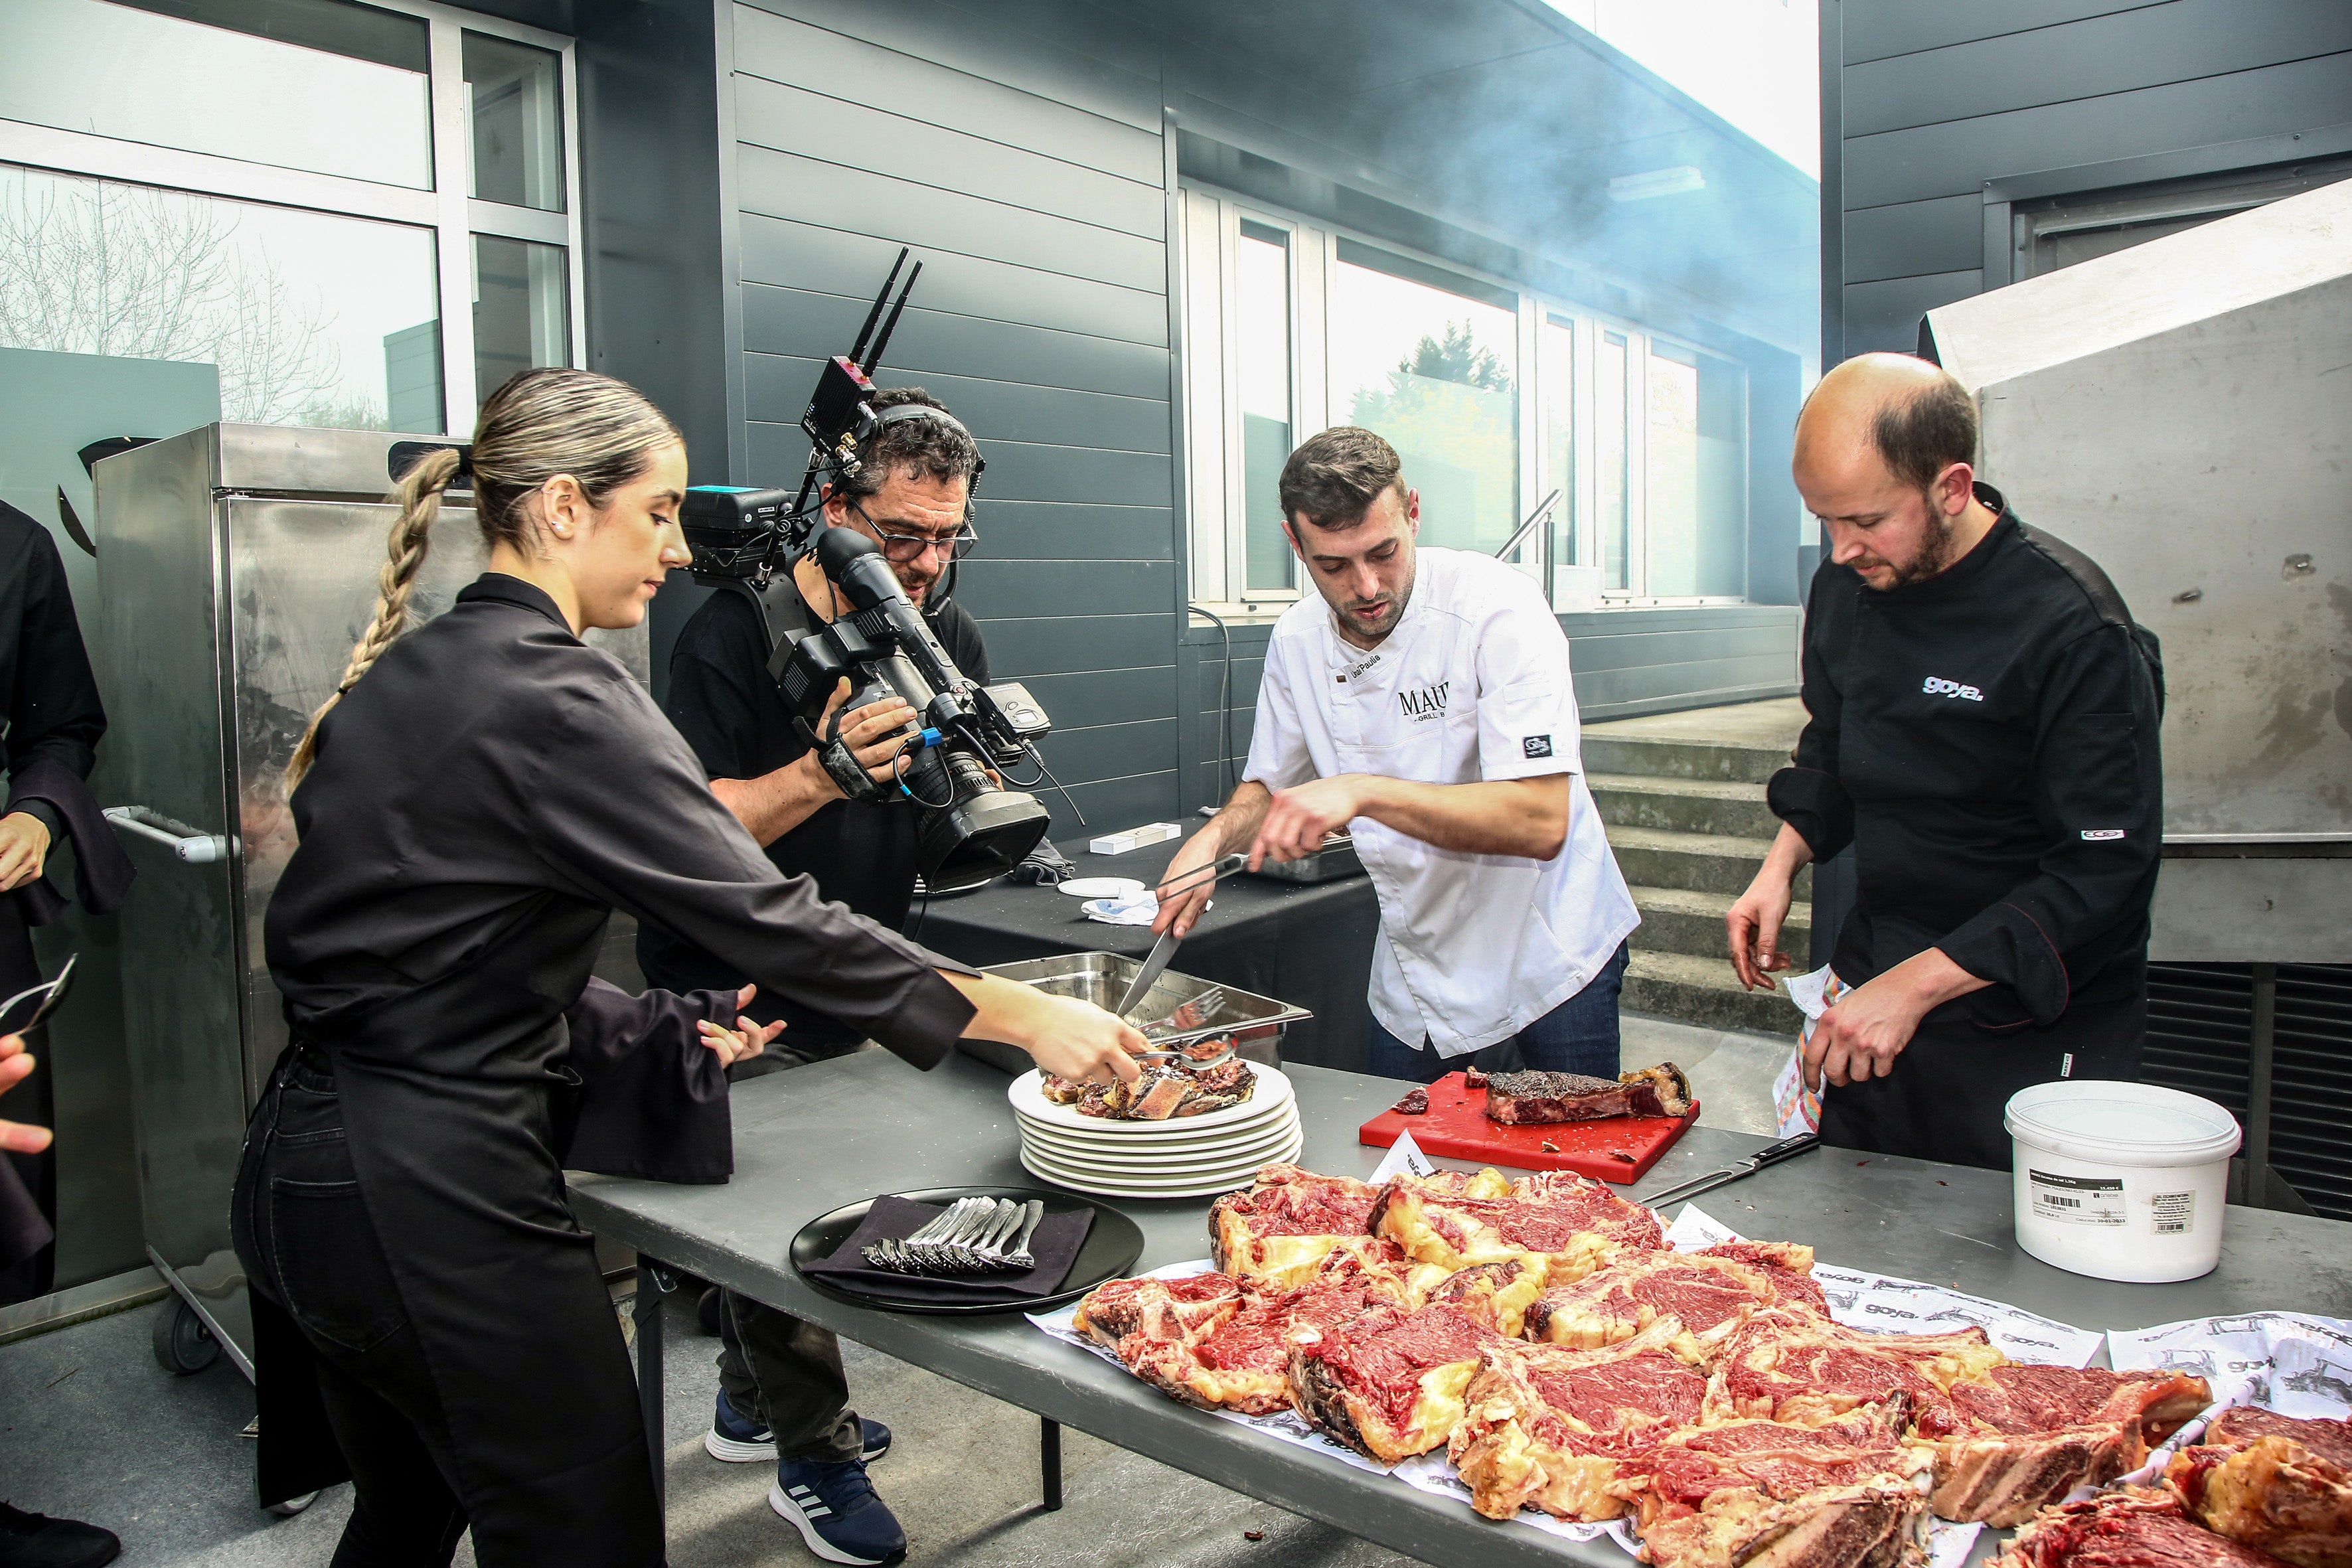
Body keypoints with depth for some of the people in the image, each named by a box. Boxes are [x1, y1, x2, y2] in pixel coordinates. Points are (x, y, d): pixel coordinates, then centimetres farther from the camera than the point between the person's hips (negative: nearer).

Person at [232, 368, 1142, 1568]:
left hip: (306, 1172, 10)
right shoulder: (555, 701, -20)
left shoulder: (410, 672, 9)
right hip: (435, 1199, -10)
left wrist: (658, 1028, 8)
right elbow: (767, 919, -23)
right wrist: (1023, 1014, -17)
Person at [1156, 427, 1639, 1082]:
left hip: (1549, 949, -4)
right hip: (1414, 965, 4)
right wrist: (1214, 837, -12)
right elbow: (1269, 784, 10)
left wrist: (1363, 792, -39)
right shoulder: (1297, 640, -6)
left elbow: (1541, 821, -32)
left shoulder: (1494, 606, -24)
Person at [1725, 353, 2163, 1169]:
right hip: (1873, 993, 6)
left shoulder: (2072, 628, -22)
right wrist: (1781, 862, 0)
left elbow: (2103, 873, -22)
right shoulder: (1845, 587, 0)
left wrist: (1916, 986, -25)